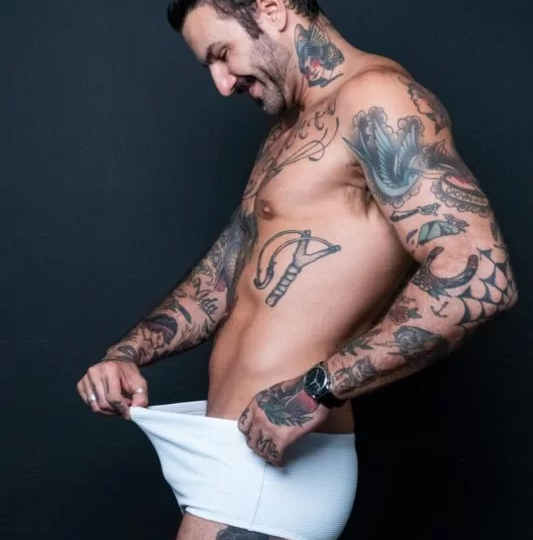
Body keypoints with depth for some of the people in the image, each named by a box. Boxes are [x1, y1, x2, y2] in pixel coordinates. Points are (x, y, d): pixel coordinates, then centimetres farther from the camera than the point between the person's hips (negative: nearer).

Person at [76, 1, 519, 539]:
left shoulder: (373, 100, -14)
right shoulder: (288, 131, 16)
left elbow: (479, 275, -25)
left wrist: (318, 389, -25)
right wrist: (128, 352, 8)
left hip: (266, 461, -9)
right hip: (239, 446, 9)